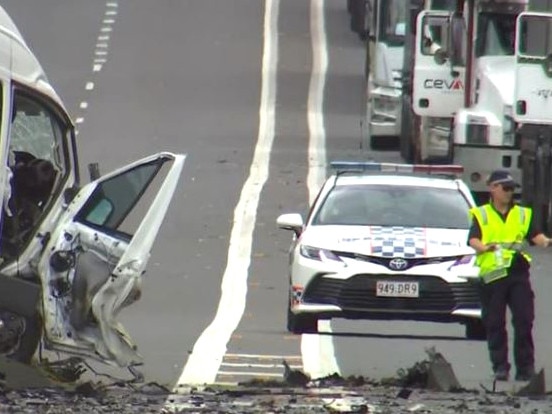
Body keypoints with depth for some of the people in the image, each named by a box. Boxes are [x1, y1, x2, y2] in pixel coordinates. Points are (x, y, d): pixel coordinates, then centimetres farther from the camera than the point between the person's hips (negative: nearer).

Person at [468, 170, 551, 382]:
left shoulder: (523, 214, 18)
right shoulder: (481, 215, 10)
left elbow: (534, 235, 5)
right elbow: (473, 239, -4)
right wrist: (483, 247, -26)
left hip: (518, 272, 2)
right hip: (491, 274, -2)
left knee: (524, 320, -5)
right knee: (495, 323, -1)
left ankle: (526, 368, -1)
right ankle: (500, 367, 6)